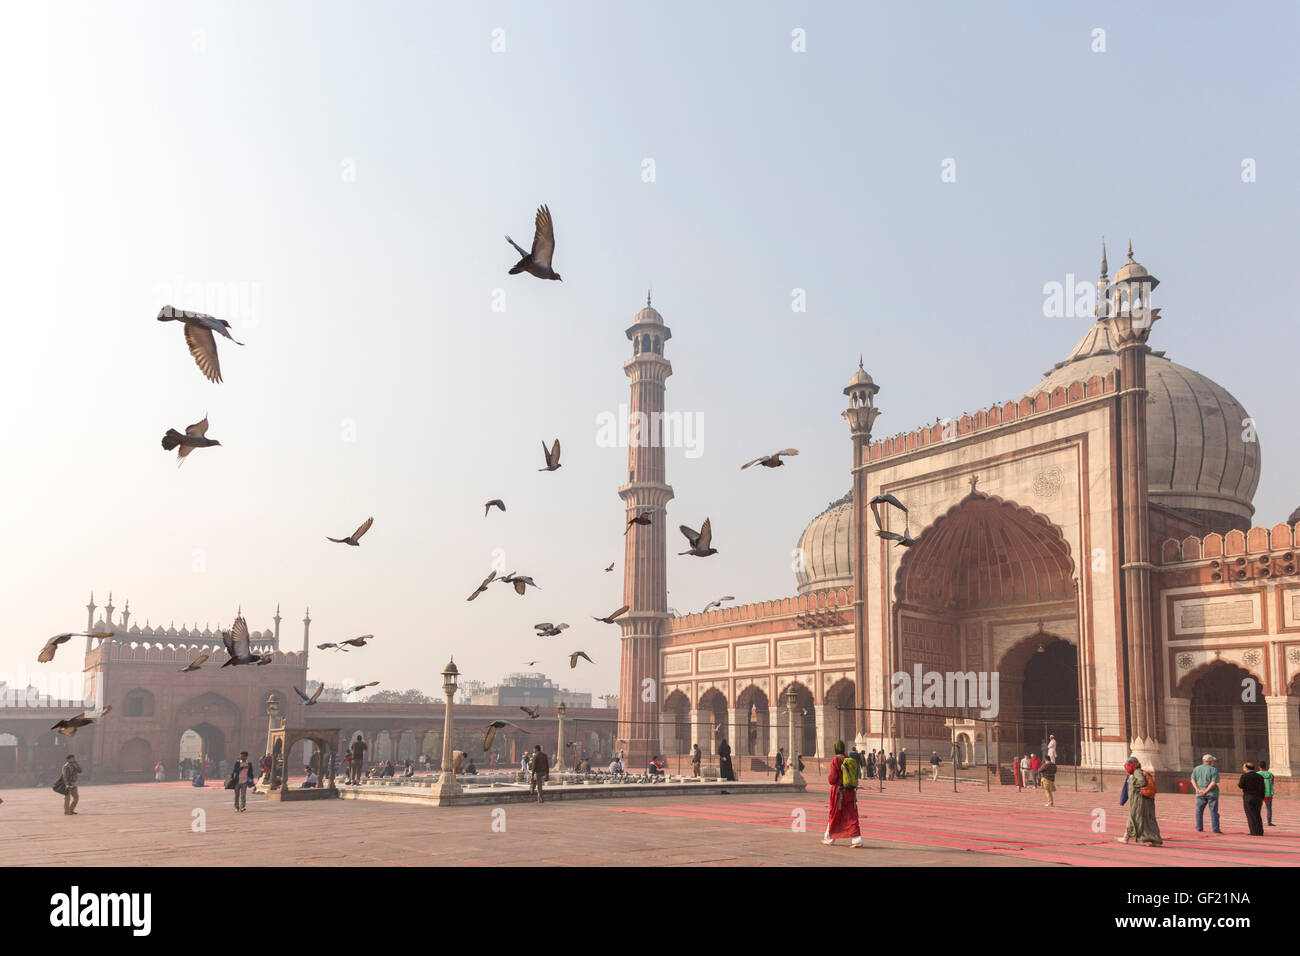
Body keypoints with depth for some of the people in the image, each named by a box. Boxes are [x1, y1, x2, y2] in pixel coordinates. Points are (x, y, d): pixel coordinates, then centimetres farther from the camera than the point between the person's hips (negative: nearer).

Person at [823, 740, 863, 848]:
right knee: (851, 816, 3)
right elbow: (855, 777, 12)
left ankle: (829, 838, 22)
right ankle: (857, 840, -8)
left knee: (834, 815, 10)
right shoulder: (851, 760, 7)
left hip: (838, 792, -5)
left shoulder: (836, 760, -12)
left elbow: (832, 779, -15)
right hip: (851, 791, 5)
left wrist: (829, 777, 6)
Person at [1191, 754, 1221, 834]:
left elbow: (1193, 780, -3)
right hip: (1212, 793, -3)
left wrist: (1199, 790, -11)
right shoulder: (1213, 770, -7)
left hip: (1200, 794, 3)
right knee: (1214, 811, 1)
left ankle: (1199, 828, 10)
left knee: (1199, 811, 12)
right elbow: (1214, 782, -16)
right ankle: (1215, 829, -2)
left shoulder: (1196, 769, 5)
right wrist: (1206, 791, -15)